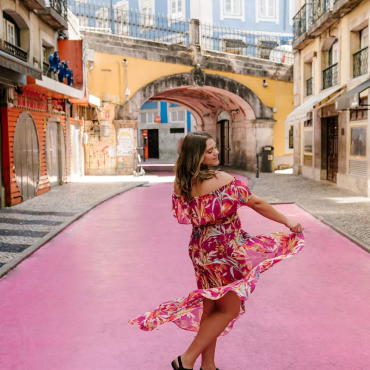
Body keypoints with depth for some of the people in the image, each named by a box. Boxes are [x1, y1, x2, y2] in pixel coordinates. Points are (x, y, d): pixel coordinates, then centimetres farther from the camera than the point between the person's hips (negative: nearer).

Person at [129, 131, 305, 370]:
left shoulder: (180, 184, -1)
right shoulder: (222, 180, -21)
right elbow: (257, 204, -13)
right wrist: (288, 222, -3)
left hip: (201, 249, 7)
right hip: (223, 251, -7)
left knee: (211, 307, 18)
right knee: (229, 308, 7)